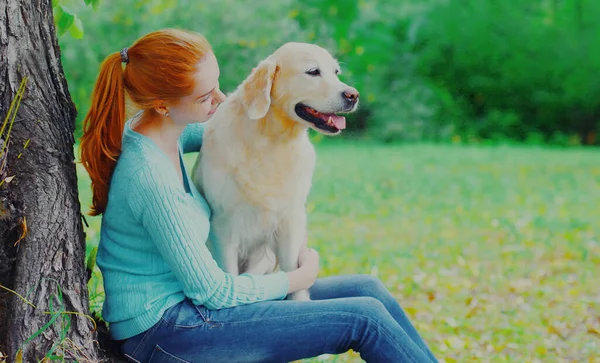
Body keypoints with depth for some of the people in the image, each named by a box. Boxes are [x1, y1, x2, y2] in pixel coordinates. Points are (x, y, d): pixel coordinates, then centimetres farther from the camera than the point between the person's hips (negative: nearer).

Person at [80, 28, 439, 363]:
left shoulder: (154, 129, 0)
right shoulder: (150, 177, -27)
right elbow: (210, 291, -20)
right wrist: (300, 277, -4)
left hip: (186, 302, 9)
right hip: (164, 331, -9)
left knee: (366, 289, 7)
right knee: (364, 318, -10)